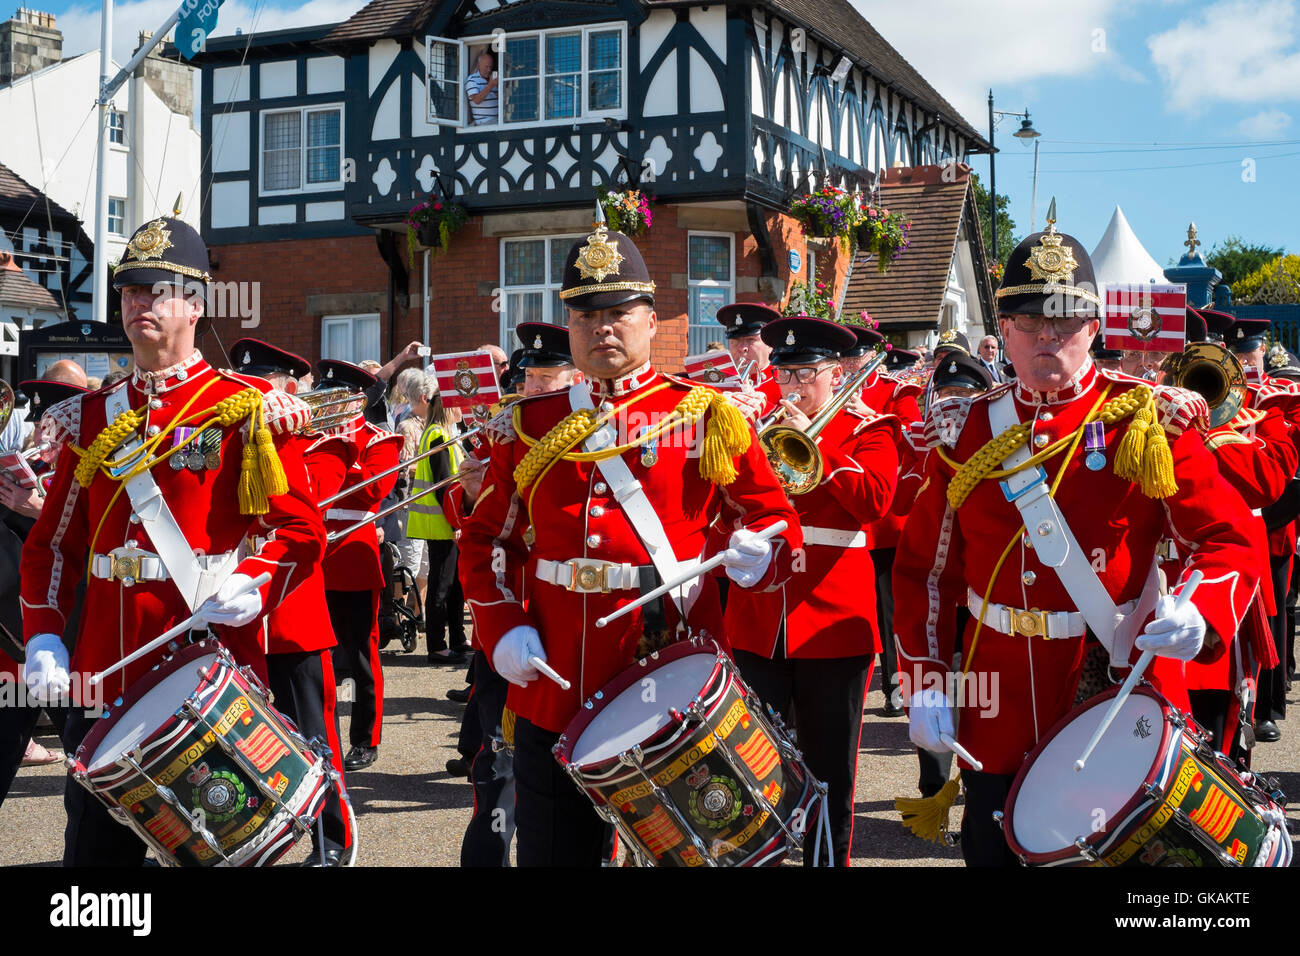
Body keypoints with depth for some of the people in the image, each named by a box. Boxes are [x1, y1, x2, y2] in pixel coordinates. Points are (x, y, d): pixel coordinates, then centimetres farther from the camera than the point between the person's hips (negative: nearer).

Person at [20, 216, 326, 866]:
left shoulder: (244, 410, -2)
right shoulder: (93, 418, 12)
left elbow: (300, 529, -7)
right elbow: (52, 541, 13)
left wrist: (254, 587, -25)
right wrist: (44, 637, 0)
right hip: (106, 678, 4)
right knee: (96, 847, 11)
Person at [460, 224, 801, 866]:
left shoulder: (707, 418, 1)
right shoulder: (528, 427, 8)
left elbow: (774, 518, 5)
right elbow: (486, 539, 13)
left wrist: (759, 553, -17)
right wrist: (501, 627, -2)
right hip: (553, 693, 3)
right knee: (553, 851, 11)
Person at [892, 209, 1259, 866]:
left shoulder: (1146, 419, -4)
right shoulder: (971, 431, 3)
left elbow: (1229, 538, -6)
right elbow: (924, 564, 6)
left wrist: (1199, 614, -26)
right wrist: (925, 681, -2)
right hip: (1000, 706, 2)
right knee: (991, 850, 12)